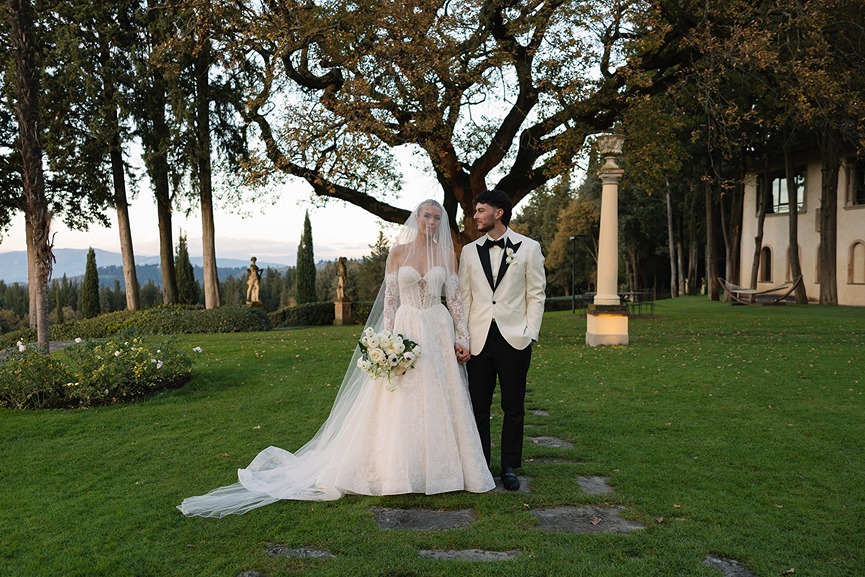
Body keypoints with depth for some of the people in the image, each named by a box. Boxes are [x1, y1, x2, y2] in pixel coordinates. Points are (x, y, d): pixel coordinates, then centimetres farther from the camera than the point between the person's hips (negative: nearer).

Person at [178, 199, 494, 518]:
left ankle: (437, 466, 18)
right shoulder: (398, 252, 2)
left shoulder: (447, 254, 5)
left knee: (439, 402, 4)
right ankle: (398, 468, 15)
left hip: (439, 331, 1)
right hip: (406, 329, -1)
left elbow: (454, 298, 4)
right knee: (400, 404, 2)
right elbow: (389, 299, 1)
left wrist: (463, 337, -3)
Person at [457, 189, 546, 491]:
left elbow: (536, 294, 2)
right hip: (479, 339, 2)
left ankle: (509, 467, 21)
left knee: (514, 408, 6)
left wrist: (531, 334, -5)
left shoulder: (529, 248, 3)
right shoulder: (469, 251, 9)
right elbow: (464, 297, 8)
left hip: (514, 339, -2)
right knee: (478, 407, 7)